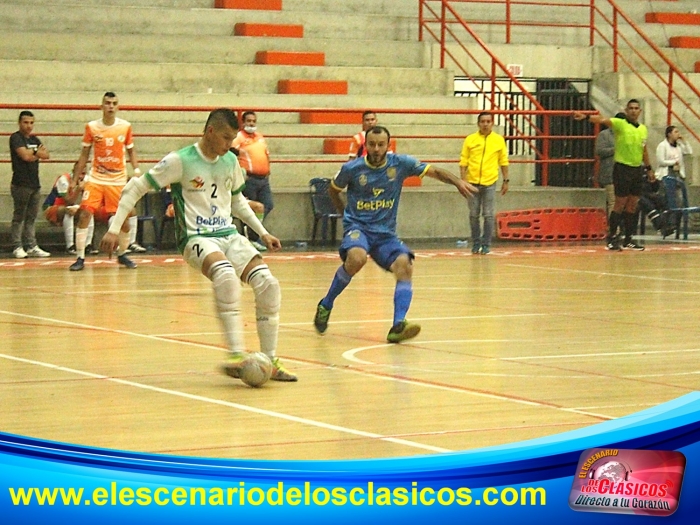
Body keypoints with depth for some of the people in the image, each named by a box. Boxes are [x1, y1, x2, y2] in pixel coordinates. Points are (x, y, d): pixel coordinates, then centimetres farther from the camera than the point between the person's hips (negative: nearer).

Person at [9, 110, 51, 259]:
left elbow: (46, 155, 7)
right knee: (19, 217, -4)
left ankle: (31, 247, 8)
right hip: (21, 184, -7)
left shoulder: (35, 140, 17)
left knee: (31, 217, 7)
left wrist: (32, 153, -10)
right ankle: (17, 247, -1)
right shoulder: (16, 138, -5)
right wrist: (38, 152, 0)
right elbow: (24, 155, -17)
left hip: (35, 184, 7)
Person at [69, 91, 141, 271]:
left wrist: (136, 169, -5)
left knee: (124, 218, 0)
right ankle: (80, 258, -5)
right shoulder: (91, 127, -2)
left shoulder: (125, 127, -2)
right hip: (96, 179, 0)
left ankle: (122, 255, 23)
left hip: (118, 180, 1)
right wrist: (75, 179, 6)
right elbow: (84, 154, 6)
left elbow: (130, 150, 11)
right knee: (84, 214, -12)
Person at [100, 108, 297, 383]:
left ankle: (270, 361, -4)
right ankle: (237, 354, -37)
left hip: (228, 234, 6)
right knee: (226, 275, -38)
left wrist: (262, 232, 23)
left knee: (268, 284, -16)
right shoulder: (179, 161, -9)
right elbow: (135, 188, -5)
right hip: (196, 239, -6)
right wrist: (114, 229, -11)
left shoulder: (230, 161, 9)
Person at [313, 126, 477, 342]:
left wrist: (458, 182, -18)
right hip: (357, 227, -3)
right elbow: (334, 189, 15)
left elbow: (435, 172, -3)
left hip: (386, 233, 3)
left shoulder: (400, 164, -2)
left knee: (404, 265, -24)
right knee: (357, 258, -35)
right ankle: (326, 305, -14)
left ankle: (398, 326, -30)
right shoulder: (351, 169, -5)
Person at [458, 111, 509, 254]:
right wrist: (463, 181, -2)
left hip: (489, 183, -1)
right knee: (473, 215, 6)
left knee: (489, 216, -1)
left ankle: (486, 245, 7)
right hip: (473, 182, 1)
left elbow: (503, 162, 9)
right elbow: (463, 162, 4)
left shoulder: (499, 140, 4)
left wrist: (506, 181, 6)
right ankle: (476, 244, 17)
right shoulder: (470, 140, 3)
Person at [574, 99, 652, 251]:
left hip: (637, 169, 6)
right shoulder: (620, 124, -7)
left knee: (632, 206, 9)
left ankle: (628, 240, 16)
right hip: (622, 168, -6)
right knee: (620, 204, -5)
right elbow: (603, 120, -25)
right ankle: (611, 238, 3)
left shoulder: (643, 129, 11)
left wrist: (649, 168, 25)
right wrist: (586, 117, -42)